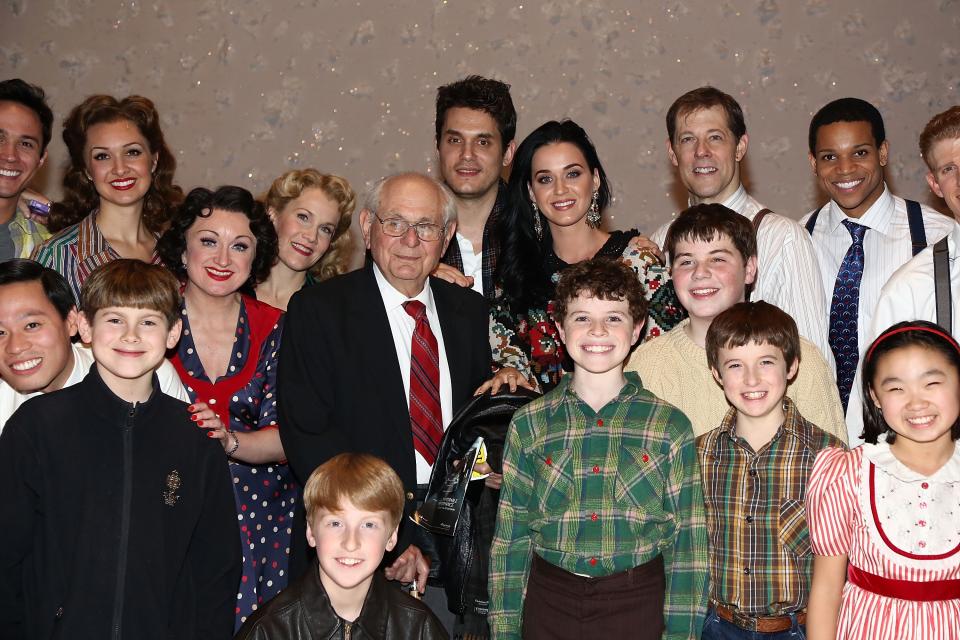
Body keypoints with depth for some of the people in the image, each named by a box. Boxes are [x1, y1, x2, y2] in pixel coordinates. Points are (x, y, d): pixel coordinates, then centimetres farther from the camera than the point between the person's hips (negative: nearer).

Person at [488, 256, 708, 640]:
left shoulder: (670, 426, -2)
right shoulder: (529, 425, 1)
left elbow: (687, 543, -1)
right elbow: (510, 539, 4)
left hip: (638, 606, -1)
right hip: (549, 605, 1)